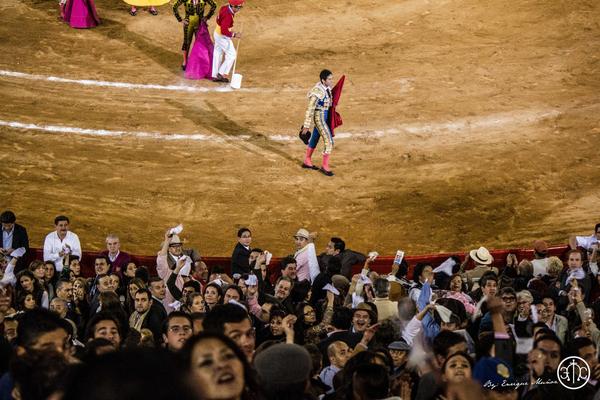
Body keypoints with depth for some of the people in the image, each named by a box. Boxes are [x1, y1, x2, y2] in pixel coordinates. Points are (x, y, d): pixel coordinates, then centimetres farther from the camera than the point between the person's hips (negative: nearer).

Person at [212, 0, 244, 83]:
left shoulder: (224, 8, -2)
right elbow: (224, 31, -31)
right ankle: (222, 73, 4)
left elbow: (218, 20, 13)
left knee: (218, 54, 16)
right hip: (223, 37, -10)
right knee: (232, 54, 1)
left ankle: (215, 75, 23)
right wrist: (234, 35, -22)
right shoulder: (228, 15, -30)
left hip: (217, 33, 10)